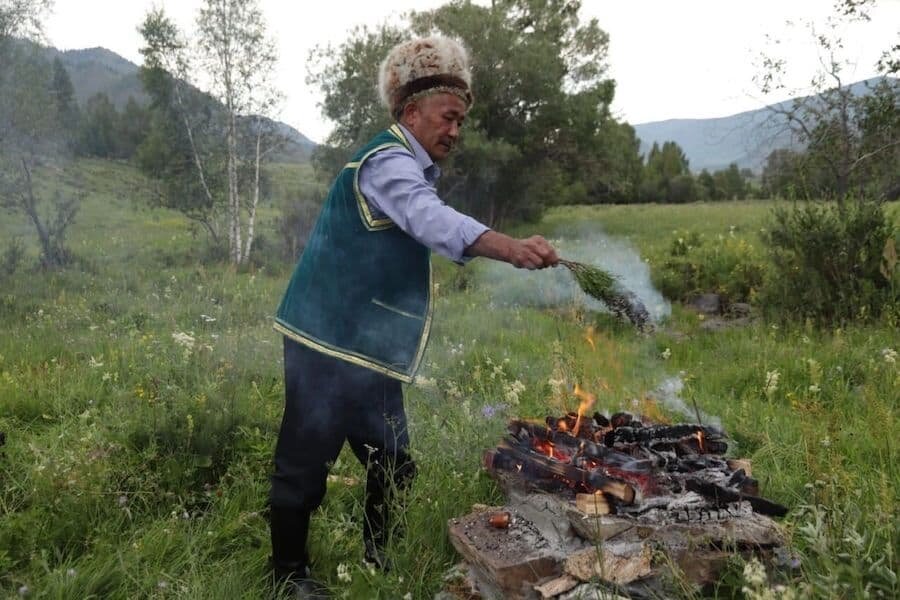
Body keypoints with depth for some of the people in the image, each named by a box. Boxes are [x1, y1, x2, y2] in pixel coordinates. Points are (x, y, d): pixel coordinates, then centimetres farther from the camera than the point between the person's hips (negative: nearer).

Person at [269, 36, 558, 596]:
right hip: (330, 341, -10)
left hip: (370, 348, 10)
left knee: (392, 465, 14)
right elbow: (435, 221, -35)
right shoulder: (387, 160, -15)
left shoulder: (410, 170, 19)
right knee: (307, 462, 1)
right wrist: (511, 247, -48)